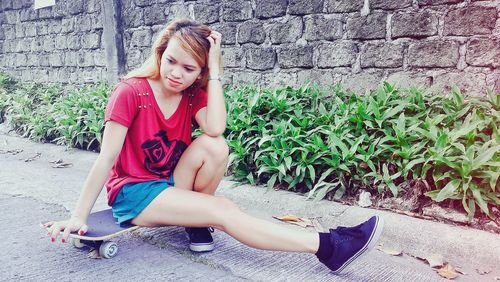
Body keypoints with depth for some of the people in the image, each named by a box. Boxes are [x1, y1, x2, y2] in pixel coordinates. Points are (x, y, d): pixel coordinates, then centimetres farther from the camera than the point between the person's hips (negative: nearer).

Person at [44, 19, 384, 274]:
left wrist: (214, 69, -20)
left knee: (214, 146, -26)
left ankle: (196, 220, -7)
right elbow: (106, 158, -18)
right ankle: (326, 247, -29)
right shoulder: (132, 91, -17)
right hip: (133, 192, -5)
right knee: (224, 211, -26)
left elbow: (216, 129, -24)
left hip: (170, 185, 5)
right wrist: (79, 217, -20)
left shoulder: (194, 95, -2)